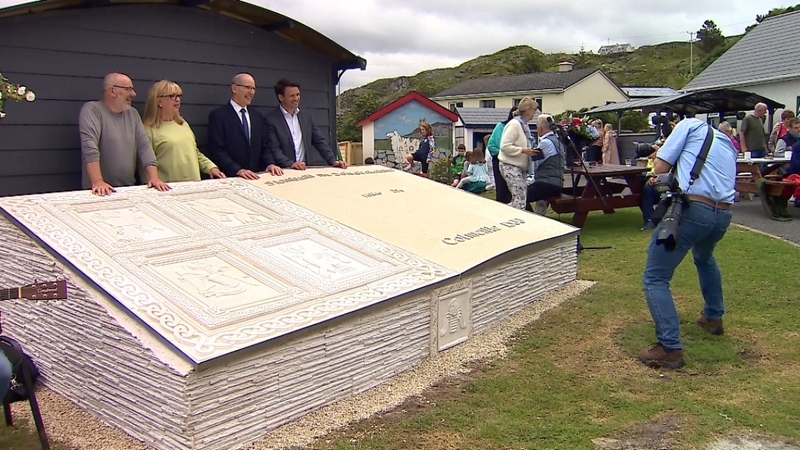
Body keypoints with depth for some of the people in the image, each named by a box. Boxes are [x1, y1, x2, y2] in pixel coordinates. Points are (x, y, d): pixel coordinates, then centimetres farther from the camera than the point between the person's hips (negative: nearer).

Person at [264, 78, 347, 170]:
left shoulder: (306, 116, 12)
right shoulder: (270, 119, -3)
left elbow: (319, 141, 12)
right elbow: (274, 149, -9)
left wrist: (333, 161, 0)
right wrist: (290, 164, -23)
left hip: (307, 169, 4)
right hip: (285, 171, -3)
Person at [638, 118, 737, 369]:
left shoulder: (690, 124, 9)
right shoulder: (727, 143, 28)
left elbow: (661, 167, 1)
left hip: (692, 209, -7)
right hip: (723, 214, 7)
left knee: (655, 278, -1)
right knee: (704, 258, 39)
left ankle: (670, 349, -10)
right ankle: (713, 317, 50)